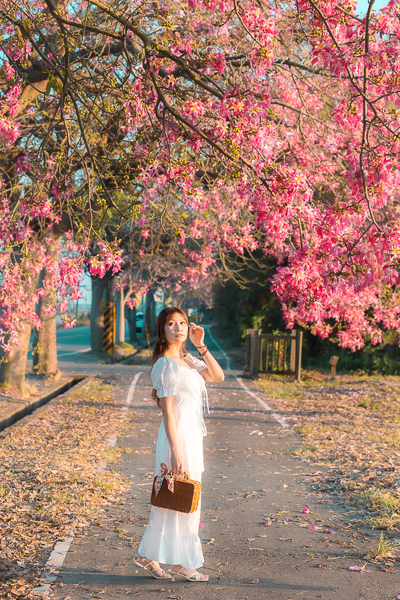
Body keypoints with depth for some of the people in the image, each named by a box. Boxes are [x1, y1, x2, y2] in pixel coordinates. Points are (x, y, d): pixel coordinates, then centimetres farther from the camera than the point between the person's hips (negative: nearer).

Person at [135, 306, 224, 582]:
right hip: (178, 435, -9)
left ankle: (149, 555, 25)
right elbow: (168, 411, -18)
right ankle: (180, 562, 14)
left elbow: (218, 376, 8)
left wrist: (201, 345, 0)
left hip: (192, 434, 9)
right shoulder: (165, 364, -15)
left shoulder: (187, 359, 12)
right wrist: (175, 452, -20)